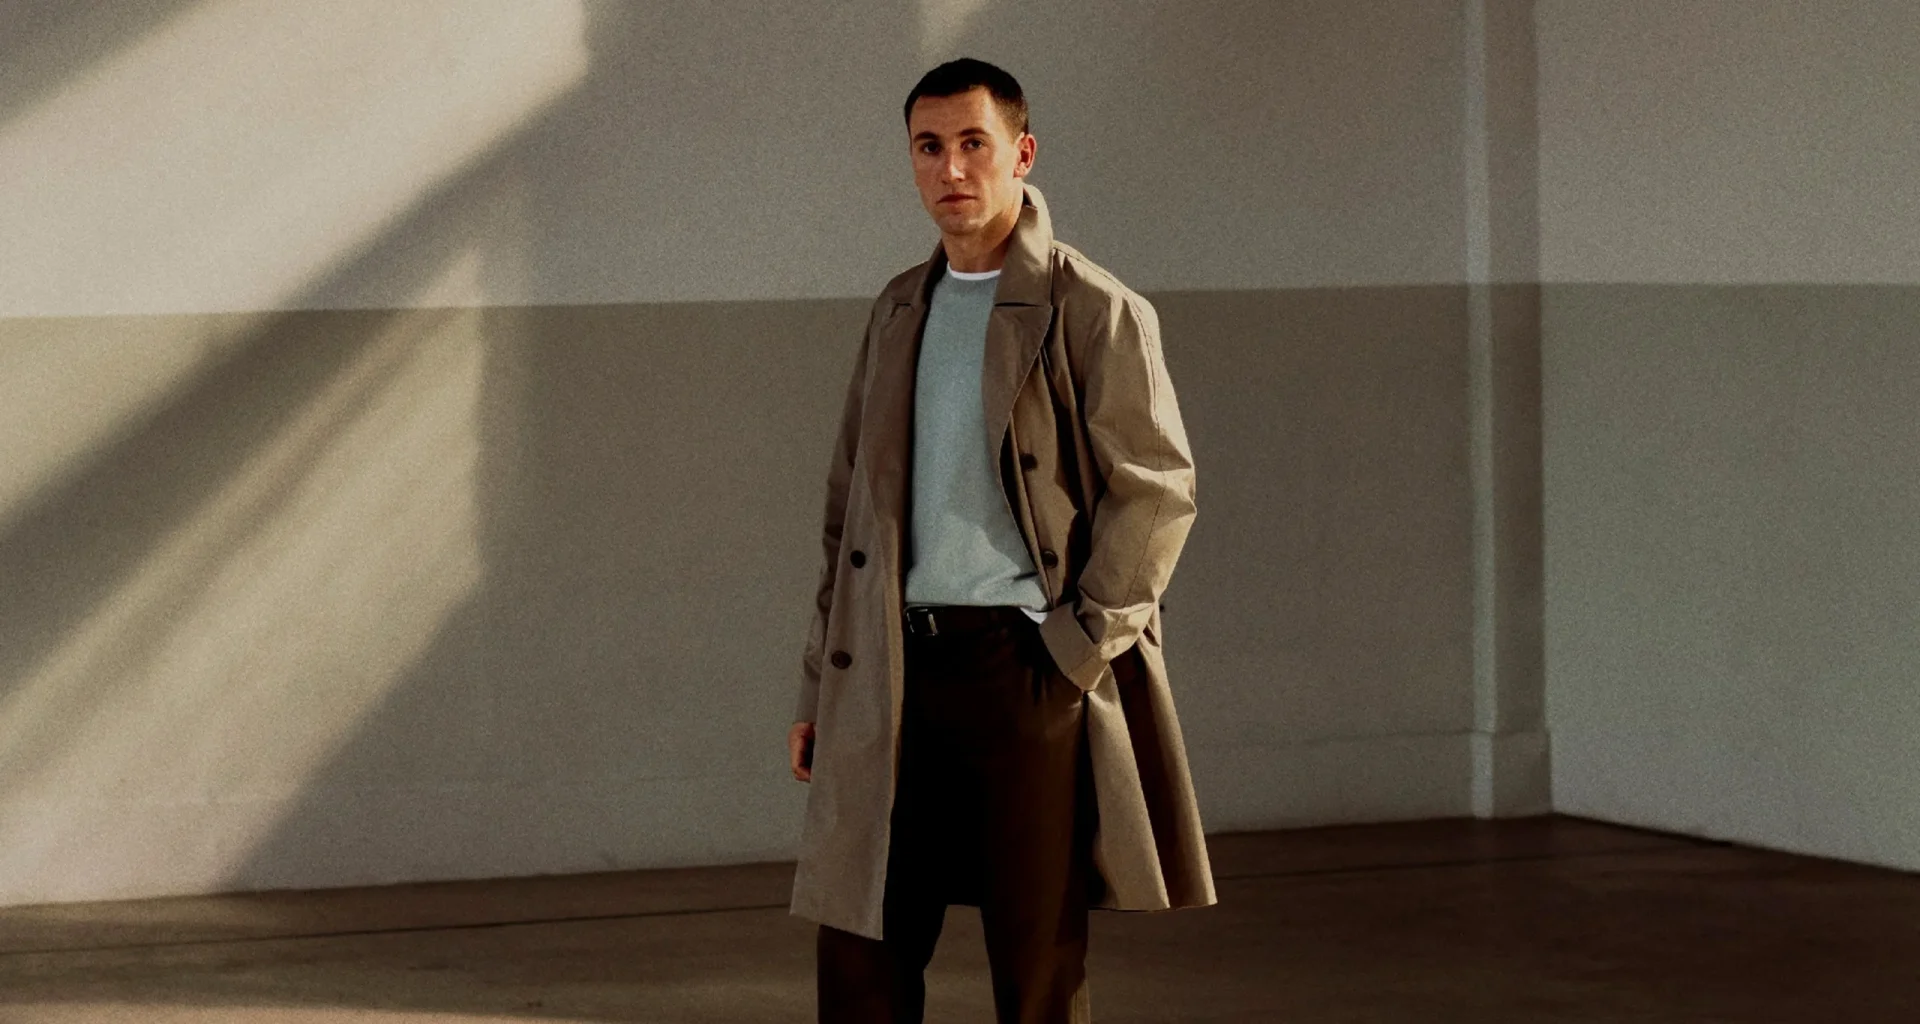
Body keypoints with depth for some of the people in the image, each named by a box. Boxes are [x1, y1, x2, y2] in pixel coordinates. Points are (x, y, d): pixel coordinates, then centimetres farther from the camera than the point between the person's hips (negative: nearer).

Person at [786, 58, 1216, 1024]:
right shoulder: (898, 311, 15)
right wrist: (818, 686, 14)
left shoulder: (1093, 311, -3)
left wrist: (1074, 652, -12)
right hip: (894, 676, 5)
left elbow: (1157, 492, -7)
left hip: (1024, 667, -5)